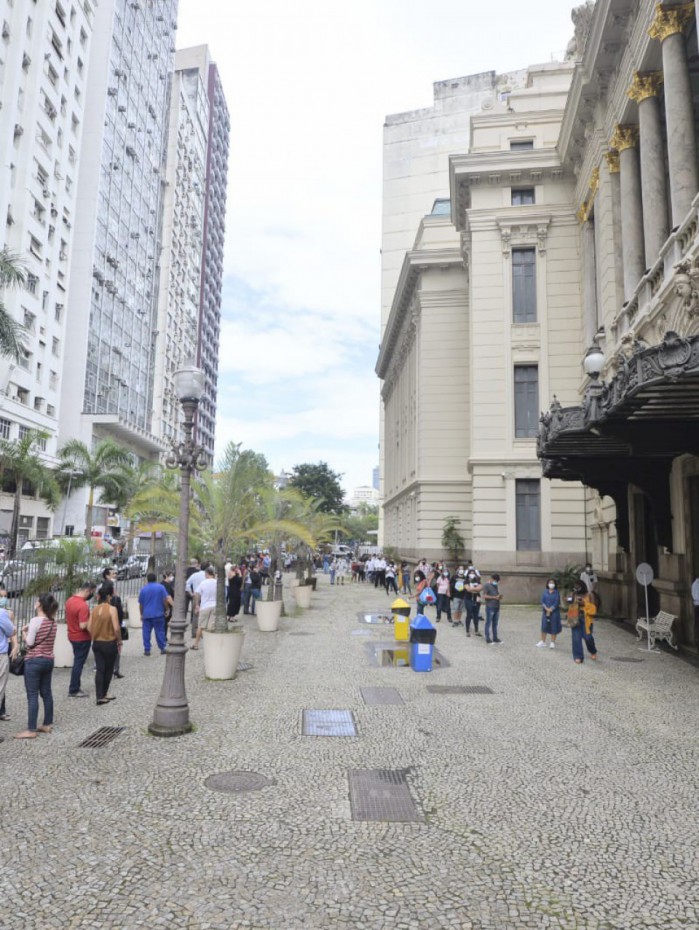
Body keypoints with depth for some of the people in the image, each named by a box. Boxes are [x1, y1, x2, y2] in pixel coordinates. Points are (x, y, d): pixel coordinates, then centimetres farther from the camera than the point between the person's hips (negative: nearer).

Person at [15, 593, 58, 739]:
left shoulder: (35, 620, -15)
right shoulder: (52, 621, 7)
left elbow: (29, 643, -13)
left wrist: (24, 632, 3)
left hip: (34, 661, -7)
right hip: (49, 660, 7)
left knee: (32, 695, -3)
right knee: (46, 693, 13)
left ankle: (31, 730, -2)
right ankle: (47, 724, 21)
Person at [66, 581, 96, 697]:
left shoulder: (69, 600, 2)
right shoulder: (83, 606, -26)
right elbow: (83, 626, -29)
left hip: (72, 636, 9)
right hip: (82, 638, -9)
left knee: (77, 662, 19)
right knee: (79, 663, 3)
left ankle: (75, 687, 28)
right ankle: (73, 690, 11)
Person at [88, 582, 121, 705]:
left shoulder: (94, 609, 1)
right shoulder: (112, 609, -15)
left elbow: (89, 627, 1)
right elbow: (116, 628, -18)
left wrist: (95, 636, 15)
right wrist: (119, 641, -5)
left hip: (96, 643, 4)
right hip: (109, 644, -4)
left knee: (99, 669, 8)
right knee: (108, 669, 13)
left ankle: (100, 696, 5)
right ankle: (104, 694, 24)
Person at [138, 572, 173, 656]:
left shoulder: (143, 589, 4)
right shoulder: (160, 587, -1)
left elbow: (140, 604, 8)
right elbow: (165, 600, -4)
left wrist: (141, 614, 19)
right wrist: (165, 609, 11)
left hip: (146, 614, 1)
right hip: (158, 614, -1)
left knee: (146, 632, 6)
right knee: (160, 631, 5)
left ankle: (147, 650, 6)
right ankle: (162, 648, 6)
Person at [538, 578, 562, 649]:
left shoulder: (557, 592, -4)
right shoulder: (545, 592, 4)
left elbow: (557, 603, -10)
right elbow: (542, 601, -1)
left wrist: (550, 610, -14)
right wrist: (547, 609, -15)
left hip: (554, 612, -2)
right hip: (545, 612, 3)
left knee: (554, 627, 1)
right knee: (544, 626, 5)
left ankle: (553, 642, 10)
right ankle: (543, 642, 13)